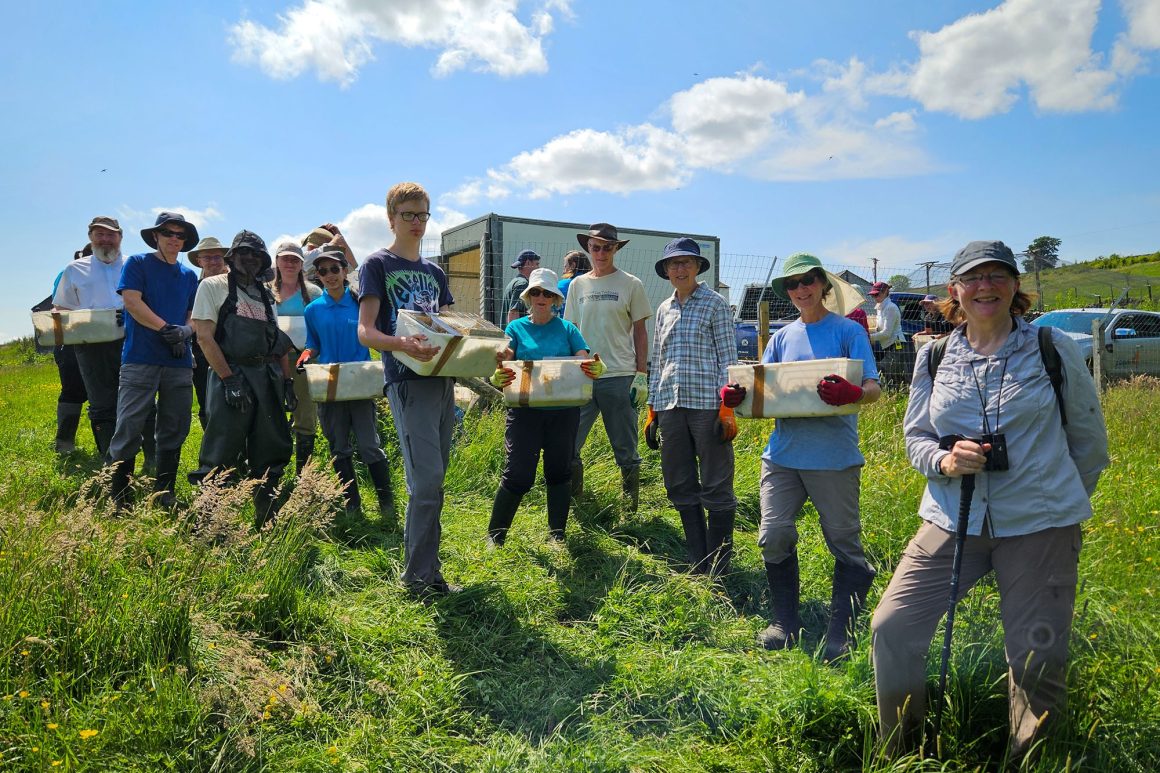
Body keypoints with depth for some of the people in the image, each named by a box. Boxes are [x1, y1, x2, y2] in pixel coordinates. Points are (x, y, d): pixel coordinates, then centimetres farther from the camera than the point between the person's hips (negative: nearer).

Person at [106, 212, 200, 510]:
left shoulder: (190, 276, 18)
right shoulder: (138, 264, 6)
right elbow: (132, 301, -7)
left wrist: (185, 332, -5)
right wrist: (166, 328, -15)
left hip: (179, 362, 5)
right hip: (140, 359, -4)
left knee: (174, 430, 6)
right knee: (129, 428, -7)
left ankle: (165, 495, 16)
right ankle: (118, 497, 2)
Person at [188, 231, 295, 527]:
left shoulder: (266, 296, 19)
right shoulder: (213, 286, 2)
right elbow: (205, 336, -7)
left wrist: (287, 381, 9)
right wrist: (230, 379, -15)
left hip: (269, 380, 6)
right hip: (231, 377, -5)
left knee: (270, 455, 8)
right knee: (220, 458, -6)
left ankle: (266, 522, 19)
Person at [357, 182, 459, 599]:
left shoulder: (434, 272, 21)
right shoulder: (378, 264, 2)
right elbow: (365, 332, -8)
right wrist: (403, 344, -28)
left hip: (442, 379, 7)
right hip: (407, 381, -7)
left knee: (433, 481, 10)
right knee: (426, 480, -12)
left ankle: (425, 569, 21)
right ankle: (420, 577, 0)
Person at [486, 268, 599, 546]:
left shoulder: (567, 328, 6)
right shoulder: (516, 328, 5)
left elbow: (585, 362, -4)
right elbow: (504, 364, -6)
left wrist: (595, 369, -28)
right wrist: (498, 377, -30)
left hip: (563, 411, 2)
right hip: (525, 410, -2)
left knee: (559, 471, 11)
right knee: (518, 474, -4)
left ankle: (557, 535, 25)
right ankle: (495, 535, 12)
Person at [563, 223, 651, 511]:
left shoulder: (630, 284, 2)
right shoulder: (577, 285, 11)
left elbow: (640, 332, 2)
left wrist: (641, 374, -4)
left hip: (619, 377, -3)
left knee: (625, 449, 5)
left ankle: (630, 508, 19)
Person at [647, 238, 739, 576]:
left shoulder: (714, 303, 1)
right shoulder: (664, 309, 15)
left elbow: (728, 357, -4)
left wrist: (727, 407, -12)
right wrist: (652, 410, 14)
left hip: (706, 404, -6)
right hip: (670, 406, 6)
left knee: (715, 488, 1)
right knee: (680, 487, 10)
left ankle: (718, 570, 14)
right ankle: (697, 564, 24)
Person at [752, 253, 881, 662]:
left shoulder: (848, 331, 1)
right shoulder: (782, 337, 14)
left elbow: (873, 389, -8)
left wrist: (851, 393, -31)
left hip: (834, 456, -3)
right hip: (783, 453, 4)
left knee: (845, 543, 5)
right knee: (773, 536, -2)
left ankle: (840, 632, 19)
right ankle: (784, 620, 18)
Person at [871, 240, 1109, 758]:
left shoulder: (1054, 350, -1)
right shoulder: (933, 357, 4)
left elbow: (1090, 439, 10)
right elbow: (915, 436, 9)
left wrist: (1063, 501, 14)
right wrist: (944, 462, -12)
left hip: (1040, 527, -1)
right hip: (951, 521, 2)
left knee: (1037, 658, 5)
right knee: (892, 629, -5)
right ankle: (897, 757, 18)